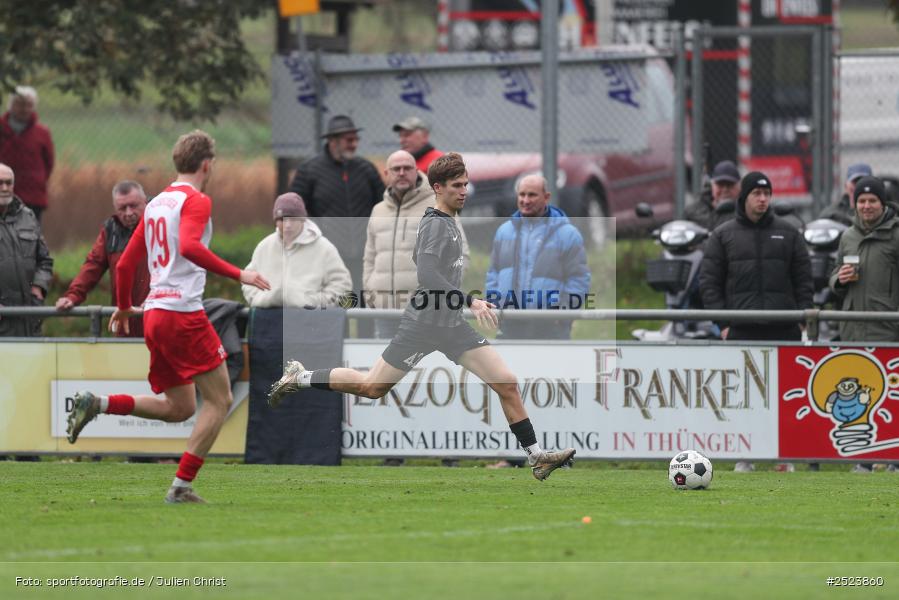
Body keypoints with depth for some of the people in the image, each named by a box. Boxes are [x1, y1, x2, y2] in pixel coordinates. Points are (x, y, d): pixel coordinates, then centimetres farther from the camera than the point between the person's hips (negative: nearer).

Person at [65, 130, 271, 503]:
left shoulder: (155, 204, 18)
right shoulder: (196, 201, -6)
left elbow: (125, 265, 21)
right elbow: (189, 246, -25)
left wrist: (124, 307, 36)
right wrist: (237, 274, -24)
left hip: (154, 314, 8)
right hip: (183, 310, -8)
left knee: (179, 408, 15)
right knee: (219, 401, -1)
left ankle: (96, 404, 1)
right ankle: (181, 487, -9)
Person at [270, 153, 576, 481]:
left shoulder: (445, 222, 13)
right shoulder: (436, 224, -16)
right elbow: (427, 276, -28)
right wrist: (470, 302, -34)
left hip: (452, 325, 9)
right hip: (424, 325, -8)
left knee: (507, 382, -4)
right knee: (372, 387, 2)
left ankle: (536, 456, -1)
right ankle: (299, 377, 22)